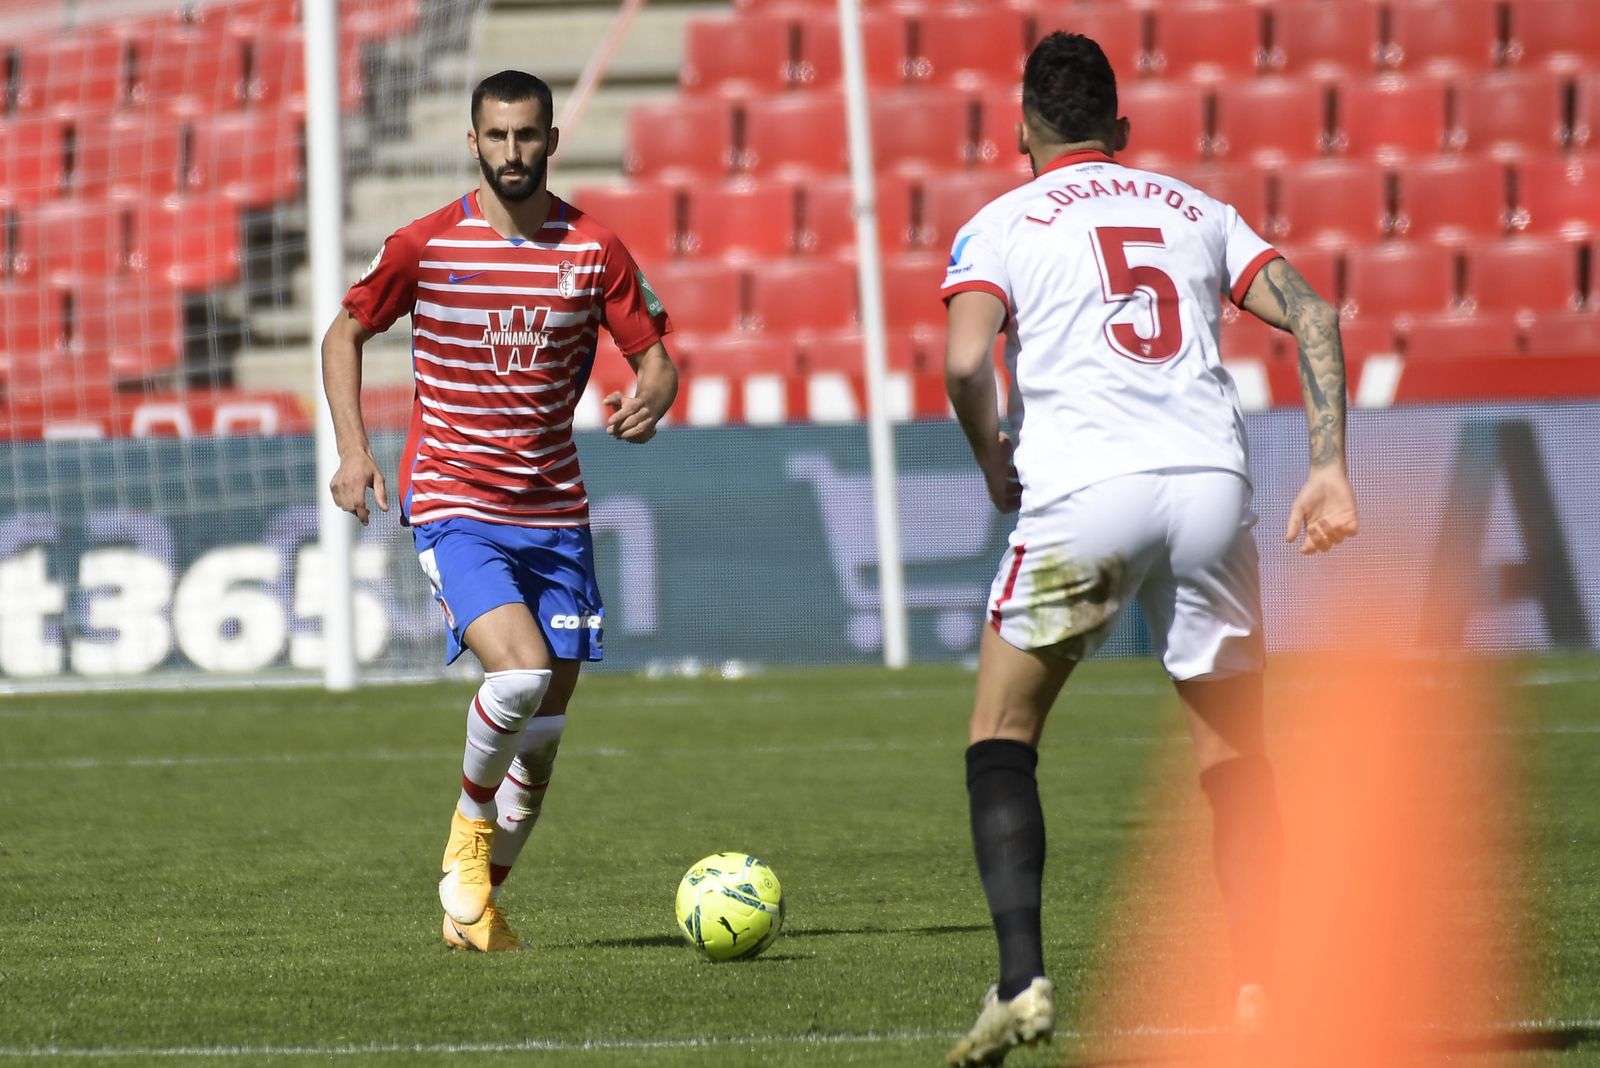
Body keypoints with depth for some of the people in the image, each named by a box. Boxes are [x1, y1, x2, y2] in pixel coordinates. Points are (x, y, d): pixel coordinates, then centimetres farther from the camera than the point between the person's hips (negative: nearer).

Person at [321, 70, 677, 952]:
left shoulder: (594, 251, 0)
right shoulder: (425, 246, -4)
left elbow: (655, 357, 5)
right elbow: (345, 332, 9)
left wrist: (650, 400, -20)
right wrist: (352, 446, -3)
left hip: (554, 512, 3)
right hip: (453, 505, -3)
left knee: (543, 730, 5)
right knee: (519, 674, -25)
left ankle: (475, 903, 22)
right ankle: (470, 830, 3)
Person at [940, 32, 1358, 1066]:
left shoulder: (1001, 225, 12)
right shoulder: (1196, 211, 23)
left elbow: (967, 361, -7)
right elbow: (1312, 313, 10)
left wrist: (995, 468, 10)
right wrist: (1330, 465, 6)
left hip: (1083, 491, -3)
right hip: (1211, 481, 3)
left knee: (1001, 736, 11)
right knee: (1235, 756, 17)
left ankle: (1021, 980, -5)